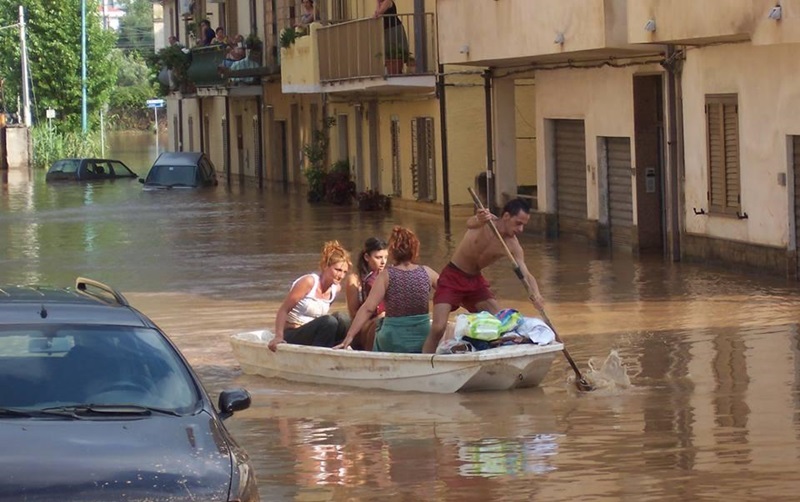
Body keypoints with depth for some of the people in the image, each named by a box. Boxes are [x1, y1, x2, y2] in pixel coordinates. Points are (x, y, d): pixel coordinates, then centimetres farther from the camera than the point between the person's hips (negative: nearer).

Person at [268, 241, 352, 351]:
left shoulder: (335, 288, 6)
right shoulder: (309, 282, -15)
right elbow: (283, 310, -13)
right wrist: (278, 337, -23)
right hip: (292, 336, -6)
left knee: (342, 319, -20)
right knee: (329, 321, -31)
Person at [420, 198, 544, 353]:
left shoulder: (512, 246, -10)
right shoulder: (487, 221, -21)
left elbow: (525, 274, -16)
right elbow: (470, 224, -44)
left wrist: (536, 294, -37)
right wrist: (478, 220, -70)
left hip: (475, 280, 5)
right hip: (452, 277, -5)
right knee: (438, 328, -17)